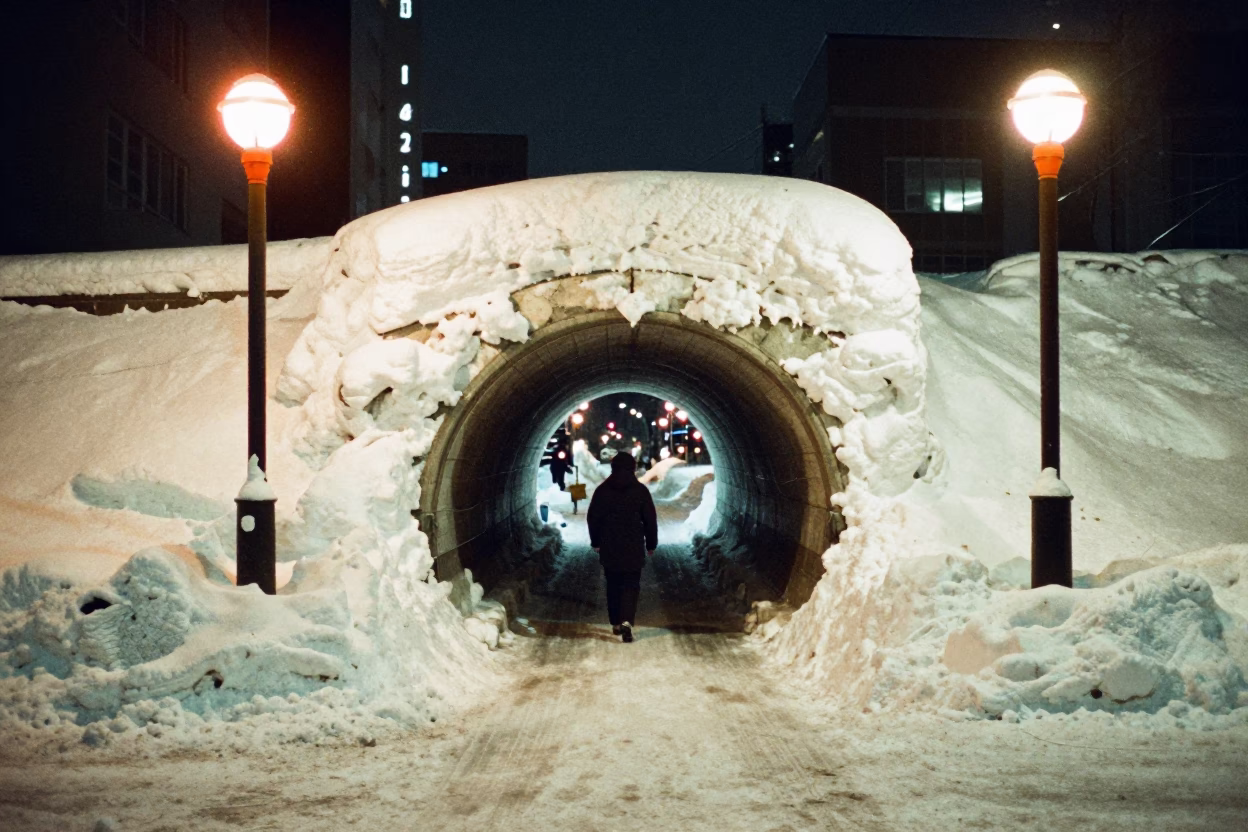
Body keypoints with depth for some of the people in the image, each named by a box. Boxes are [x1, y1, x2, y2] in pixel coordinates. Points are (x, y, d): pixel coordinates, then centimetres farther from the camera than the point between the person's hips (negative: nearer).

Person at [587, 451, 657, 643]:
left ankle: (616, 623, 19)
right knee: (631, 585, 1)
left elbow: (592, 518, 4)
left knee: (613, 586, 14)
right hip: (633, 548, -2)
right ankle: (626, 621, -18)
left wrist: (595, 542, 15)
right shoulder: (640, 490, -4)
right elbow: (651, 520, -2)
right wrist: (651, 544, 9)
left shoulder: (602, 490, 0)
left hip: (609, 548, 2)